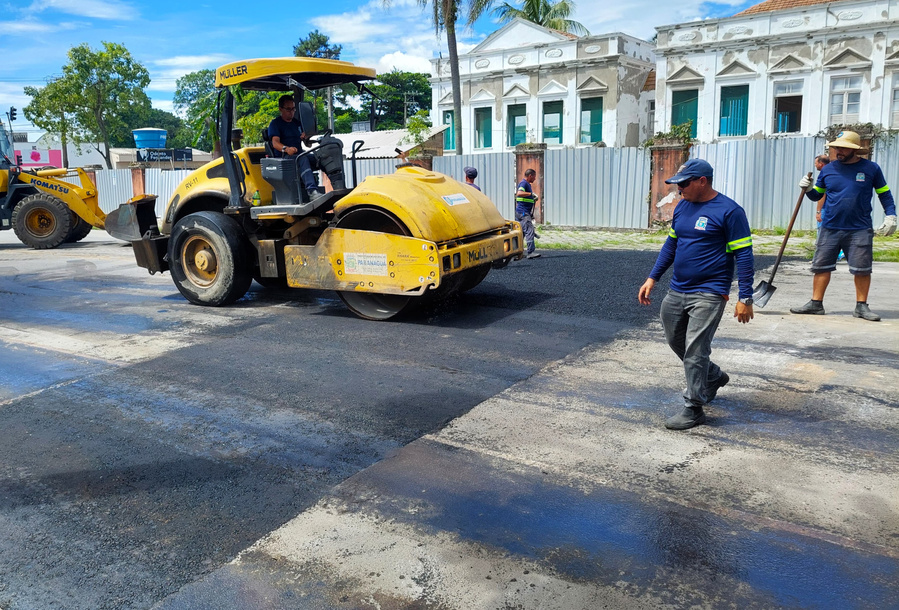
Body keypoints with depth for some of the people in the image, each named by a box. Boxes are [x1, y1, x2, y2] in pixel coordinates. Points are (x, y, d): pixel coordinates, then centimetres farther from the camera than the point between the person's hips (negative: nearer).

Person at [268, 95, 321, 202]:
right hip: (283, 157, -6)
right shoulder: (275, 123, 6)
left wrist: (306, 138, -1)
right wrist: (286, 149, -34)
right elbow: (275, 143, -11)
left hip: (299, 154, 6)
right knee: (303, 159, -39)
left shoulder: (297, 122, 26)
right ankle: (312, 191, -55)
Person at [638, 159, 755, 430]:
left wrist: (745, 298, -14)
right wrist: (652, 278, 12)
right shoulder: (682, 207, 10)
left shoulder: (729, 211, -12)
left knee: (695, 350, -8)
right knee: (676, 342, 18)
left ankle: (693, 409, 5)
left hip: (708, 294, -8)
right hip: (677, 291, 8)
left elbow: (743, 255, -12)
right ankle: (714, 377, 41)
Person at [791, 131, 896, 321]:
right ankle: (816, 303, 11)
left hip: (860, 229, -2)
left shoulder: (871, 168, 2)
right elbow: (817, 195, 14)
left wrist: (891, 216, 0)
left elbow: (884, 194, 10)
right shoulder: (828, 169, 6)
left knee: (862, 269, 0)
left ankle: (861, 307, 12)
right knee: (821, 266, 2)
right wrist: (808, 189, -7)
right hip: (830, 228, 2)